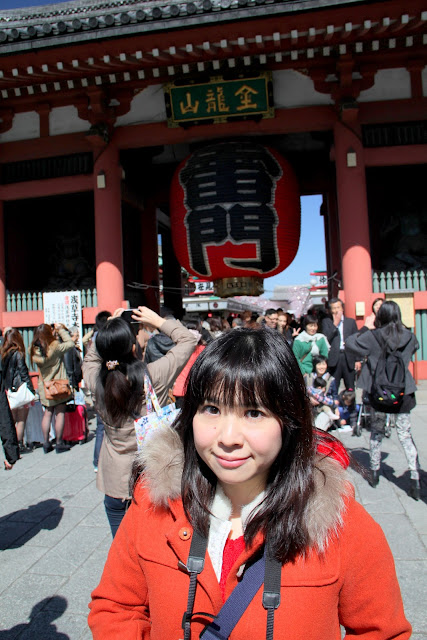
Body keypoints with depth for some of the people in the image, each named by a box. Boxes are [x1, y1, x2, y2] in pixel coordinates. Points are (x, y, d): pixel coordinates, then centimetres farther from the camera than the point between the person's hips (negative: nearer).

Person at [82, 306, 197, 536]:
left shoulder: (96, 381, -11)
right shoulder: (154, 375, -19)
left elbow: (90, 357, 14)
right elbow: (188, 339, -5)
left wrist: (110, 327, 6)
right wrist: (158, 321, 2)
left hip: (115, 484, 3)